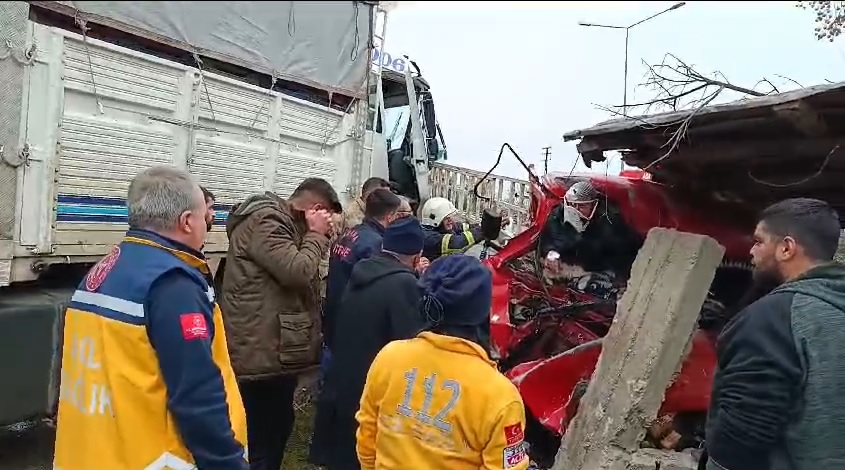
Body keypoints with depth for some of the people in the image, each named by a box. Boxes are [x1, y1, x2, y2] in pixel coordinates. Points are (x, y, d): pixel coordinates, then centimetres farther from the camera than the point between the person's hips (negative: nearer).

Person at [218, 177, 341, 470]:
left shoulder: (281, 222, 18)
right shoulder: (265, 220, -15)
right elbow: (298, 272, -23)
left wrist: (316, 236, 8)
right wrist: (316, 235, -10)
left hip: (276, 348, 11)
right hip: (262, 350, -11)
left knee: (277, 425, 21)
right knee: (261, 437, -1)